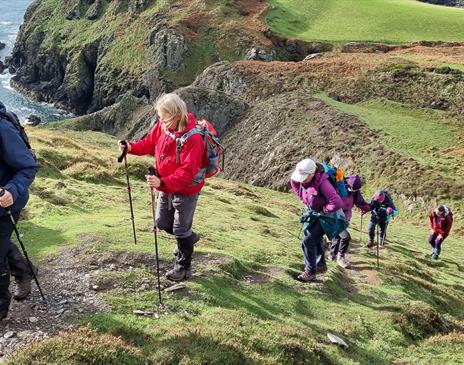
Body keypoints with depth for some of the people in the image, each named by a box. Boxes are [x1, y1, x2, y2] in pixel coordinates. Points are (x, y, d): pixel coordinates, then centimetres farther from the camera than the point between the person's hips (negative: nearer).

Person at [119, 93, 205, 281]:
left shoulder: (192, 138, -33)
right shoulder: (163, 125, -11)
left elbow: (186, 172, -35)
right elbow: (150, 142, 7)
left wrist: (163, 182, -46)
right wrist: (132, 147, -11)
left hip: (186, 190, -7)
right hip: (167, 187, 7)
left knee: (181, 230, 8)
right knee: (162, 222, 21)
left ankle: (183, 267, 30)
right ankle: (189, 237, 49)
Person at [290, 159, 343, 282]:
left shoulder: (322, 182, -35)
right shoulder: (298, 178, -14)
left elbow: (337, 203, -41)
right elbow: (293, 181, 12)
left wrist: (323, 210, -24)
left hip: (326, 215, -8)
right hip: (313, 213, 8)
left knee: (308, 241, -12)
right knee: (315, 240, 23)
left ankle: (310, 272, 0)